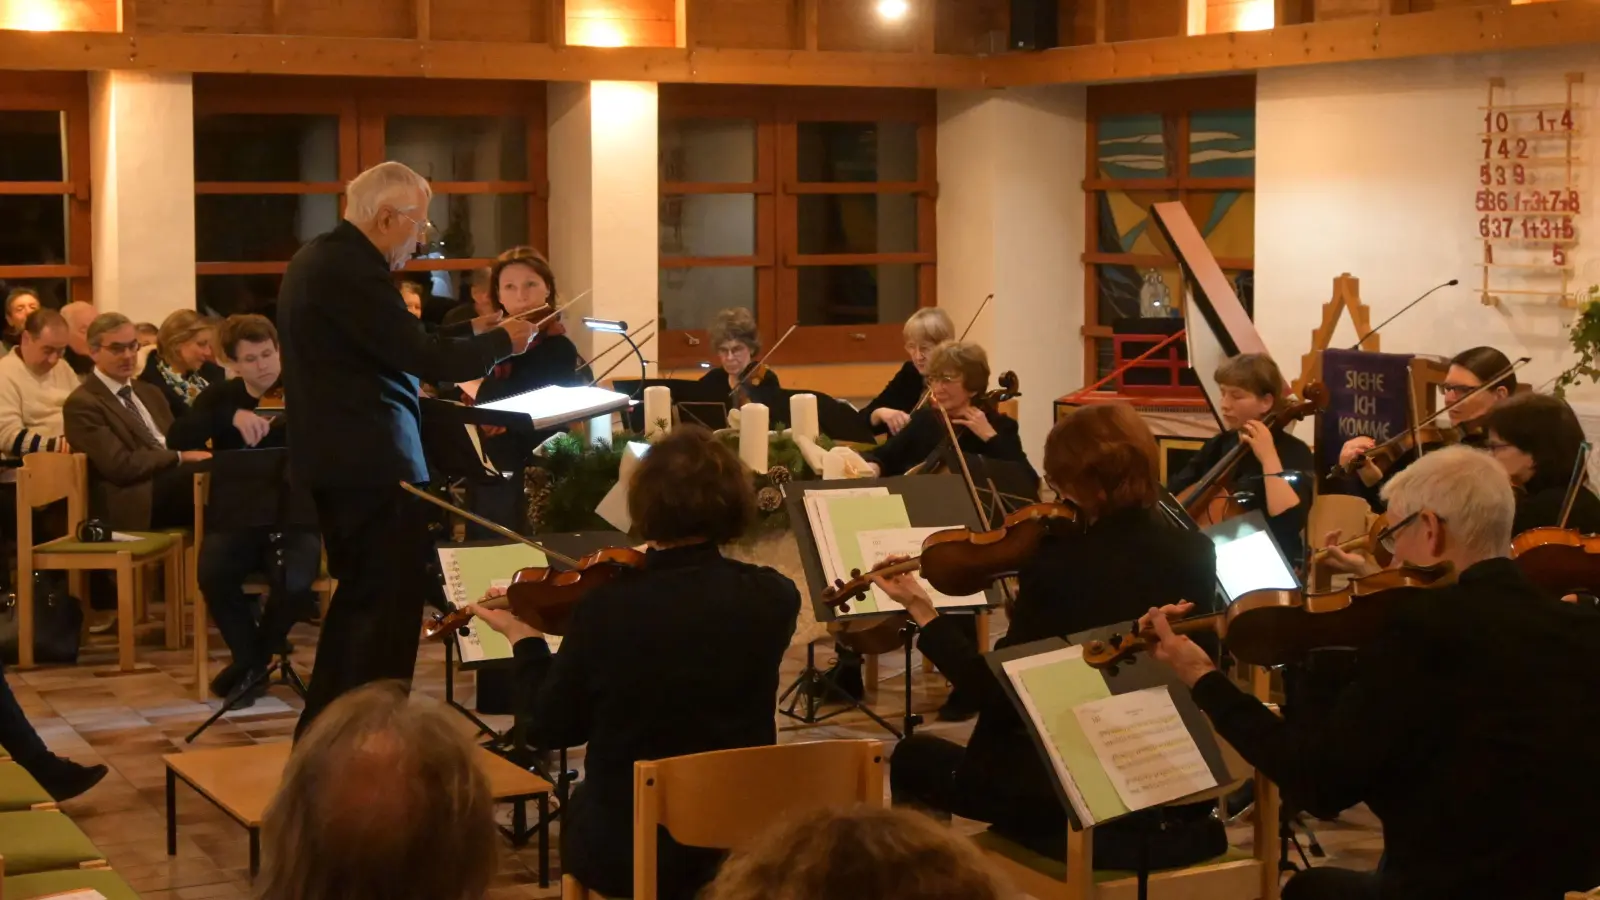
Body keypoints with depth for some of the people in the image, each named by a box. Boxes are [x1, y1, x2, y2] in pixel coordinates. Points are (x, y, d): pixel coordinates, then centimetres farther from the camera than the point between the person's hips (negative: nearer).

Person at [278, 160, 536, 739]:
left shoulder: (318, 259, 14)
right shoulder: (352, 269, -19)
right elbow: (421, 357, -21)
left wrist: (469, 331, 15)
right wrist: (502, 341, -7)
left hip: (336, 458, 11)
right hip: (373, 465, -11)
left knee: (359, 596, 20)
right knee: (391, 604, -4)